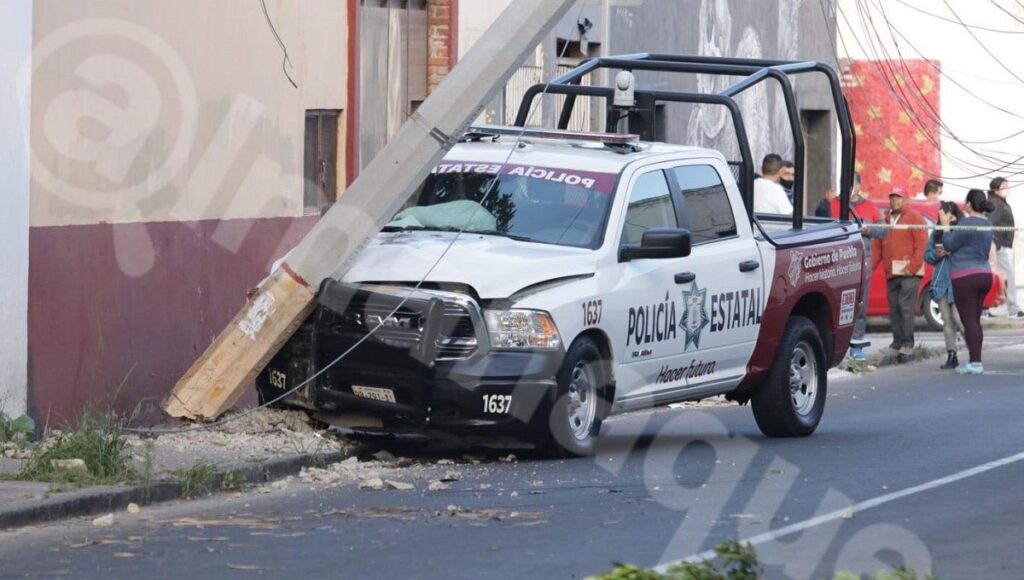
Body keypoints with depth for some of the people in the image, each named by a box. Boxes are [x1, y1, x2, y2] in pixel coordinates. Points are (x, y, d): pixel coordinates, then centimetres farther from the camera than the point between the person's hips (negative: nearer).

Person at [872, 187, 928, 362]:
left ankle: (907, 345, -11)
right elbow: (878, 246, 16)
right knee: (894, 309, 7)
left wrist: (913, 267, -15)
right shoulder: (886, 220, 19)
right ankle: (898, 343, 13)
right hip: (891, 274, 7)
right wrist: (871, 266, 3)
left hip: (908, 273, -7)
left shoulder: (914, 218, 0)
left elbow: (921, 245, -7)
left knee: (906, 308, -11)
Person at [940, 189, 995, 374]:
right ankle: (976, 363, 13)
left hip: (966, 277, -9)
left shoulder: (967, 223, -16)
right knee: (975, 320, 13)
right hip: (984, 275, 9)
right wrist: (949, 252, 20)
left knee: (969, 321, -7)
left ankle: (975, 363, -10)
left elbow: (949, 244, -8)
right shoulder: (987, 224, 13)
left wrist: (945, 225, 2)